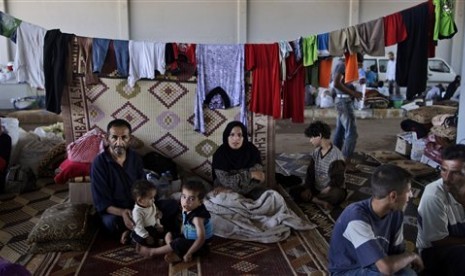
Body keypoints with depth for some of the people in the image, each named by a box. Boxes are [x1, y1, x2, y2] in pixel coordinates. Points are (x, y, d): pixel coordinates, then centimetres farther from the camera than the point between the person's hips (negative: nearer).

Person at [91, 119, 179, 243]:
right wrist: (122, 212, -36)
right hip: (114, 211, -4)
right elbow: (101, 203, -17)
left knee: (172, 205, -13)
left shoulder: (135, 158, -2)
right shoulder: (99, 163, -16)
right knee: (111, 221, -38)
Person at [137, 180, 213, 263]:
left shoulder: (197, 217, -33)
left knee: (178, 243, -24)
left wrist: (188, 253, -32)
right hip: (189, 238, 9)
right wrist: (181, 236, 2)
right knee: (169, 235, 11)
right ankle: (176, 254, -12)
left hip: (200, 246, -9)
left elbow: (201, 238, -38)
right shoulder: (186, 209, -9)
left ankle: (151, 251, -3)